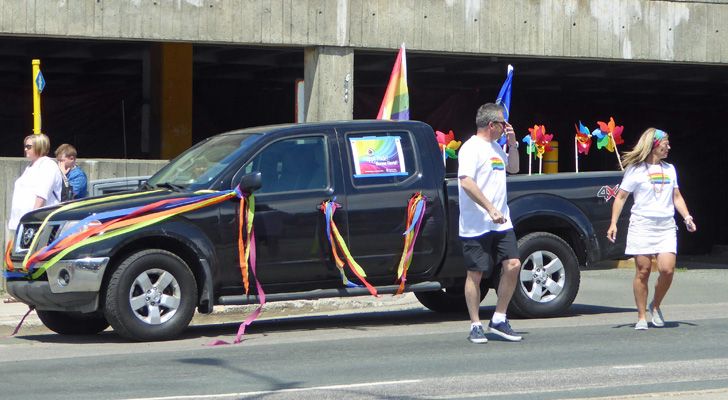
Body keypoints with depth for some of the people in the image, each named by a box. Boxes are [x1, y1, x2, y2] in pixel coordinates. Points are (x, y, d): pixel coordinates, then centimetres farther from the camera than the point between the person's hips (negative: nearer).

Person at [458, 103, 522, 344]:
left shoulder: (496, 147, 16)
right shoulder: (471, 148, -10)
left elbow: (513, 168, 32)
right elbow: (466, 182, -21)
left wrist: (512, 143, 14)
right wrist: (490, 209, -24)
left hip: (501, 223, 8)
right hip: (477, 225, -8)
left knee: (513, 265, -3)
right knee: (475, 274, -1)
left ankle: (498, 321, 9)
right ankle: (475, 326, 8)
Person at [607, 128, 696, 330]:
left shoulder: (669, 169, 18)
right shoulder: (635, 169, 3)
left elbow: (677, 197, 26)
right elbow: (621, 197, 4)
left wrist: (687, 217, 13)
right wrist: (613, 222, -6)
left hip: (666, 226, 4)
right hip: (642, 224, -4)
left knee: (667, 269, -11)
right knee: (643, 271, -4)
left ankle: (655, 306, 12)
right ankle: (641, 316, 5)